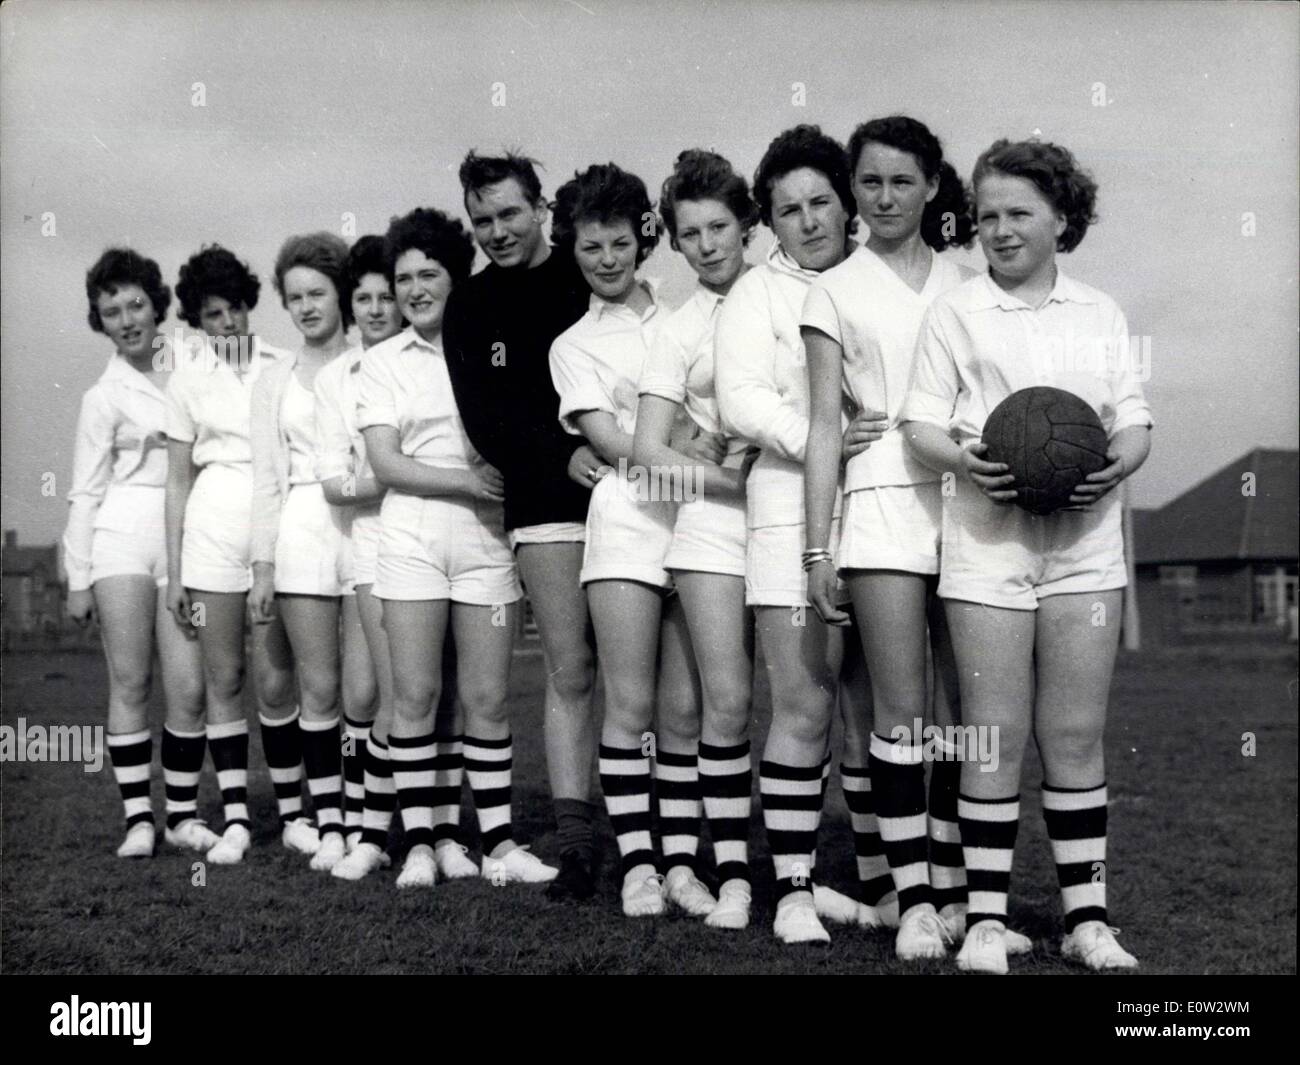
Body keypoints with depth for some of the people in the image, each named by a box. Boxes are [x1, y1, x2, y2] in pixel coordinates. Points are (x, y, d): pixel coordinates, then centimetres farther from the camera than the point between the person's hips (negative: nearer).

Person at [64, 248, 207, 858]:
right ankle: (138, 815, 5)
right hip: (123, 534, -2)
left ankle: (183, 814, 8)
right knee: (130, 682, -4)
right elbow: (85, 493, 6)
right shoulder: (104, 396, 5)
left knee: (189, 689, -4)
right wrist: (77, 578, 3)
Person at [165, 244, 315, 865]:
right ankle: (235, 819, 9)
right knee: (223, 679, 2)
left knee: (274, 682, -2)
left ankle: (292, 814, 9)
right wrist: (174, 572, 6)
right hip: (213, 526, 1)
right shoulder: (187, 382, 10)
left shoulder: (283, 369, 7)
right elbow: (178, 481, 10)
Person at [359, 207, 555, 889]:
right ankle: (418, 846, 8)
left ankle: (499, 844, 10)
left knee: (487, 699, 2)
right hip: (412, 536, 0)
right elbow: (385, 463, -2)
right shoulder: (383, 361, 7)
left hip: (487, 537, 1)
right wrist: (468, 481, -13)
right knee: (415, 695, 0)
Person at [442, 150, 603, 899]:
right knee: (570, 672, 0)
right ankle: (577, 845, 2)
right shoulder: (471, 308, 9)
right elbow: (484, 418, 0)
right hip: (546, 501, 2)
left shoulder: (594, 281, 1)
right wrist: (562, 455, -15)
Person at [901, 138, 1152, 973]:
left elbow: (1136, 423, 12)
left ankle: (1088, 917, 13)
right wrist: (964, 460, -18)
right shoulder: (956, 311, 9)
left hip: (1085, 538, 2)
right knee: (996, 734, -2)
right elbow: (922, 421, 3)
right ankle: (987, 918, 7)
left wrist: (1117, 466, -10)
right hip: (989, 535, -2)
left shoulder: (1100, 313, 15)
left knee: (1077, 734, 4)